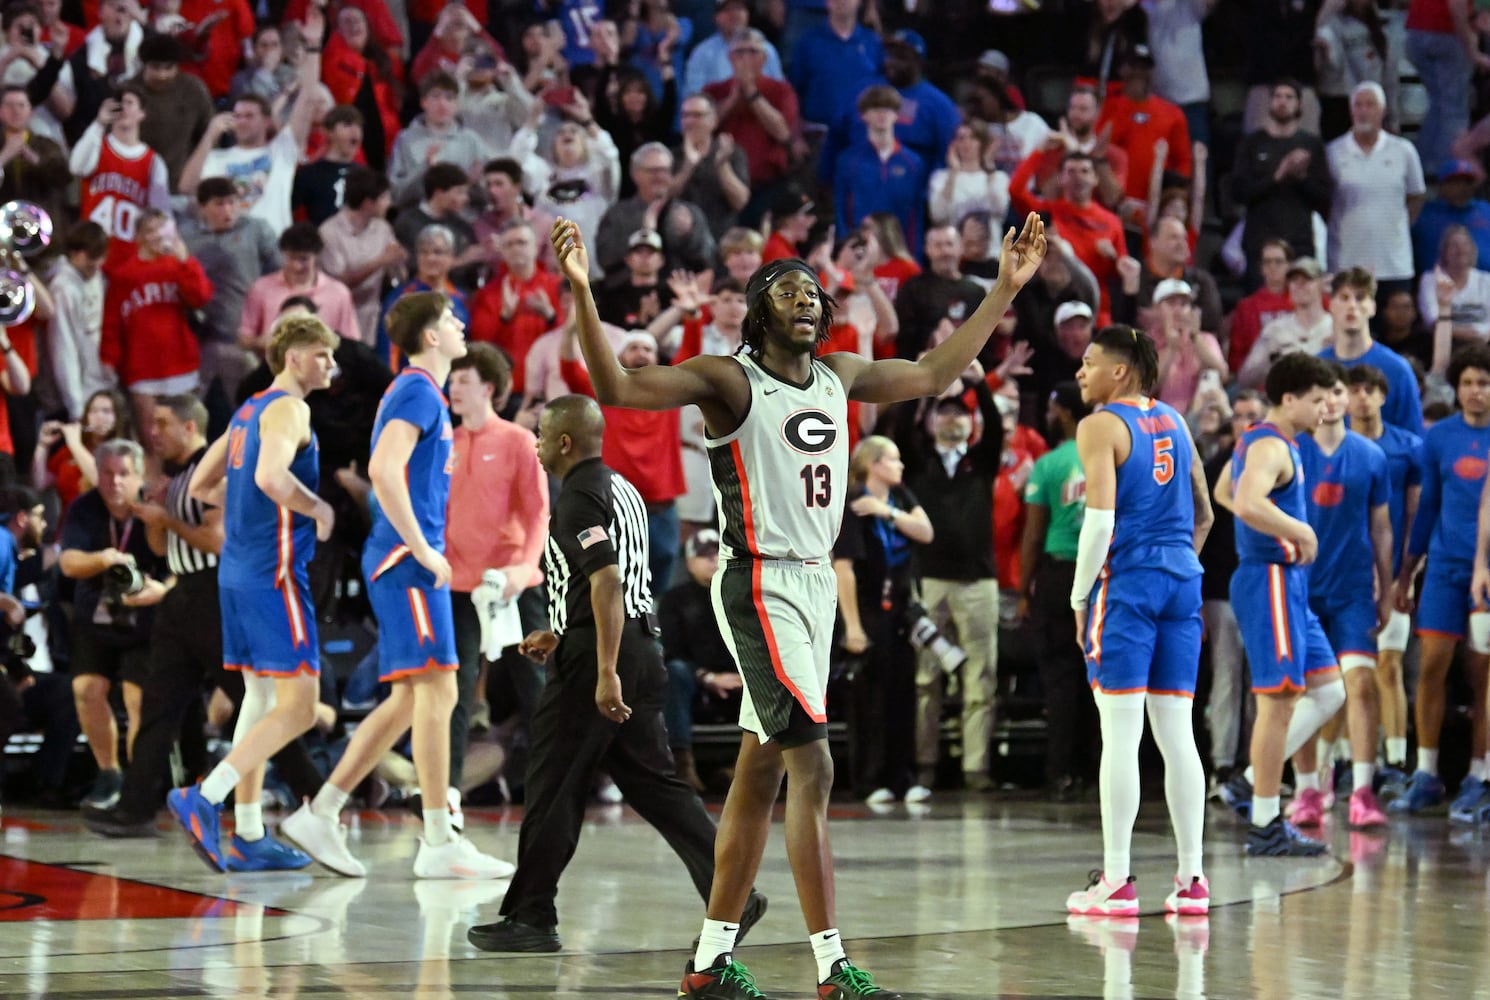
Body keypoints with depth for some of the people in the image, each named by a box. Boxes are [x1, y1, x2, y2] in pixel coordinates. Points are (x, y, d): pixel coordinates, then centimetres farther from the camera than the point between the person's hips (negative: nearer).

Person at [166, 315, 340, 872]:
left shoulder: (250, 411, 18)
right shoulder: (288, 408, -11)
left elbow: (201, 486, 24)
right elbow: (270, 475, -29)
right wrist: (319, 509, -13)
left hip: (239, 570, 10)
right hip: (274, 573, -10)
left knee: (261, 698, 14)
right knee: (298, 706, -11)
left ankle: (247, 834, 14)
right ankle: (203, 800, -20)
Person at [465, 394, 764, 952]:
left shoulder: (580, 497, -11)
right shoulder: (621, 489, 19)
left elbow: (607, 581, -22)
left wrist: (606, 672, -26)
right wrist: (560, 636, 28)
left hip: (598, 656, -9)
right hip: (641, 650, 9)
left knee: (552, 788, -1)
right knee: (653, 783, 9)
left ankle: (530, 919, 4)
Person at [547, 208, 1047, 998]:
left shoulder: (838, 376, 12)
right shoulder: (728, 380, -9)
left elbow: (934, 374, 25)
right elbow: (615, 387, -19)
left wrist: (1005, 290, 25)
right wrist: (581, 291, -32)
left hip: (815, 583, 8)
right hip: (760, 586, -8)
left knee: (761, 772, 10)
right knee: (813, 767, -14)